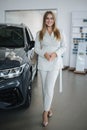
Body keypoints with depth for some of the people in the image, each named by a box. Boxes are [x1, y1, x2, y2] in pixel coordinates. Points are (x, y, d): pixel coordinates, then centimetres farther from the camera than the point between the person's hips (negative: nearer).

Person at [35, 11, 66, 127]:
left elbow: (64, 47, 4)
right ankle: (48, 108, 26)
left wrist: (55, 54, -14)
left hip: (55, 63, -1)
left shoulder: (59, 33, 4)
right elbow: (36, 48, 3)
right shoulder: (39, 34, 5)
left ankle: (45, 111, 4)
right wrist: (44, 54, -16)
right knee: (45, 88, 9)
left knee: (49, 88, -8)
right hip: (43, 63, 2)